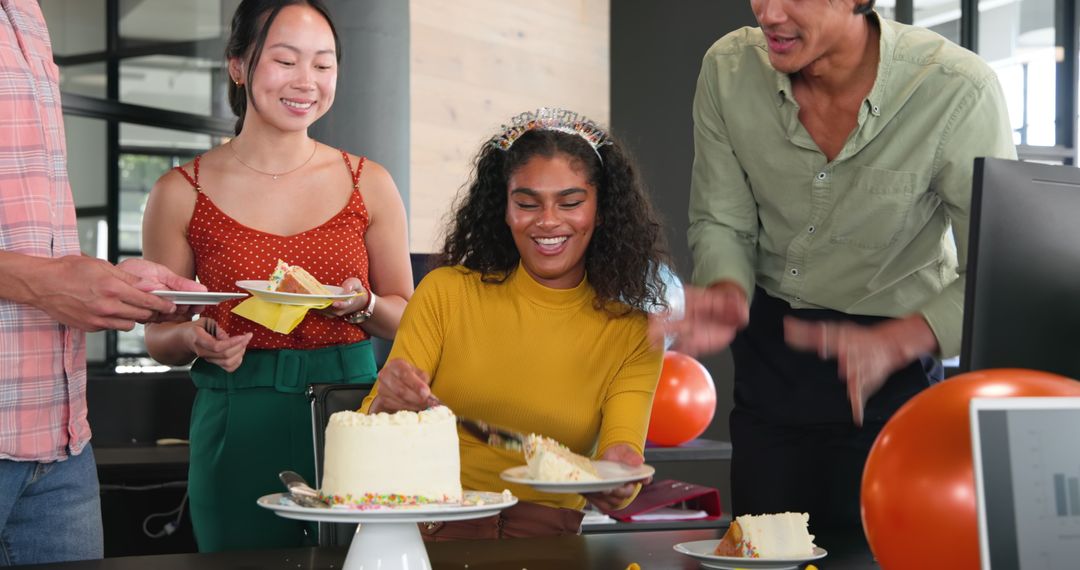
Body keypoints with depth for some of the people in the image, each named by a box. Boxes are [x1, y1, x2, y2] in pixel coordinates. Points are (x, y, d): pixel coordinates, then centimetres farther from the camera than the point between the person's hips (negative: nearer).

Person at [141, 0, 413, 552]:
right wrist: (197, 339, -15)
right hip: (238, 432, -1)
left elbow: (406, 319, 11)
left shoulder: (368, 184, 4)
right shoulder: (181, 193, -1)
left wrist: (363, 307, -9)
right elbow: (158, 338, 7)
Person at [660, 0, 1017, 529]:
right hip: (769, 341, 3)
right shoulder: (728, 69, -14)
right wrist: (728, 294, -26)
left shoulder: (959, 93, -26)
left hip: (898, 348, -3)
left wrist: (890, 344, -39)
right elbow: (719, 222, -4)